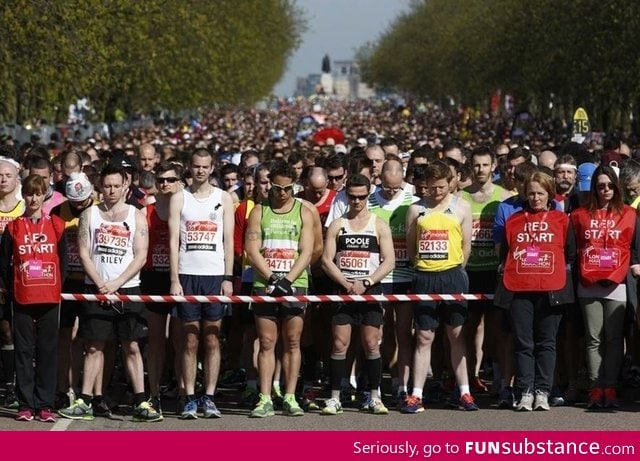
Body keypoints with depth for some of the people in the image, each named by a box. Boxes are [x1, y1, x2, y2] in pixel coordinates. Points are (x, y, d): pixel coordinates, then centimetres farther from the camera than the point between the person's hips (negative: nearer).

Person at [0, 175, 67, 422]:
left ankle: (45, 404, 7)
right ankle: (26, 404, 6)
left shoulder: (56, 225, 5)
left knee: (48, 351, 3)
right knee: (24, 351, 2)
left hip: (50, 299, 0)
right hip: (22, 299, 0)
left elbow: (63, 260, 8)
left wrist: (58, 287, 2)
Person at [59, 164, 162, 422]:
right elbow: (83, 253, 1)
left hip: (127, 290, -1)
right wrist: (100, 284, -10)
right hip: (95, 290, 1)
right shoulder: (90, 214, 7)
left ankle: (141, 403, -1)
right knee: (93, 347, 3)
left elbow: (140, 257, -2)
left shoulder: (136, 216, 4)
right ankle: (85, 402, 5)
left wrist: (116, 283, -11)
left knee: (132, 347, -2)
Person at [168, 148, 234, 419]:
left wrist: (228, 278, -2)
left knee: (212, 340, 1)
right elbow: (173, 241, 2)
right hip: (187, 275, 0)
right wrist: (174, 280, -6)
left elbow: (229, 241, 7)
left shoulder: (223, 198, 8)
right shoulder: (179, 198, 6)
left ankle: (209, 398, 4)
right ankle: (190, 400, 2)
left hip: (215, 276, 0)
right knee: (190, 340, 0)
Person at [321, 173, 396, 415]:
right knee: (339, 344, -3)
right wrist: (346, 283, -12)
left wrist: (366, 283, -13)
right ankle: (335, 398, 0)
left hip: (370, 291, -1)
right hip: (343, 290, 1)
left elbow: (389, 261, -2)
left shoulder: (379, 225, 4)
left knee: (371, 345, -2)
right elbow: (327, 260, 1)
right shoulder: (337, 225, 8)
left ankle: (375, 397, 5)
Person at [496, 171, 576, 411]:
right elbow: (504, 251, 16)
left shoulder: (561, 220, 7)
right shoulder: (514, 220, 11)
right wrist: (506, 270, 6)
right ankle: (525, 392, 3)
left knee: (546, 343, 3)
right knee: (523, 343, 1)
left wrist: (562, 270, 2)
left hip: (551, 289, -1)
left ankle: (542, 392, 5)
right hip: (519, 289, 1)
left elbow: (570, 253, 11)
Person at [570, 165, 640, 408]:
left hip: (617, 285, -1)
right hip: (588, 285, 1)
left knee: (614, 339, -1)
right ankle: (595, 388, 2)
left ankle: (610, 388, 1)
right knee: (594, 339, 2)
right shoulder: (580, 214, 10)